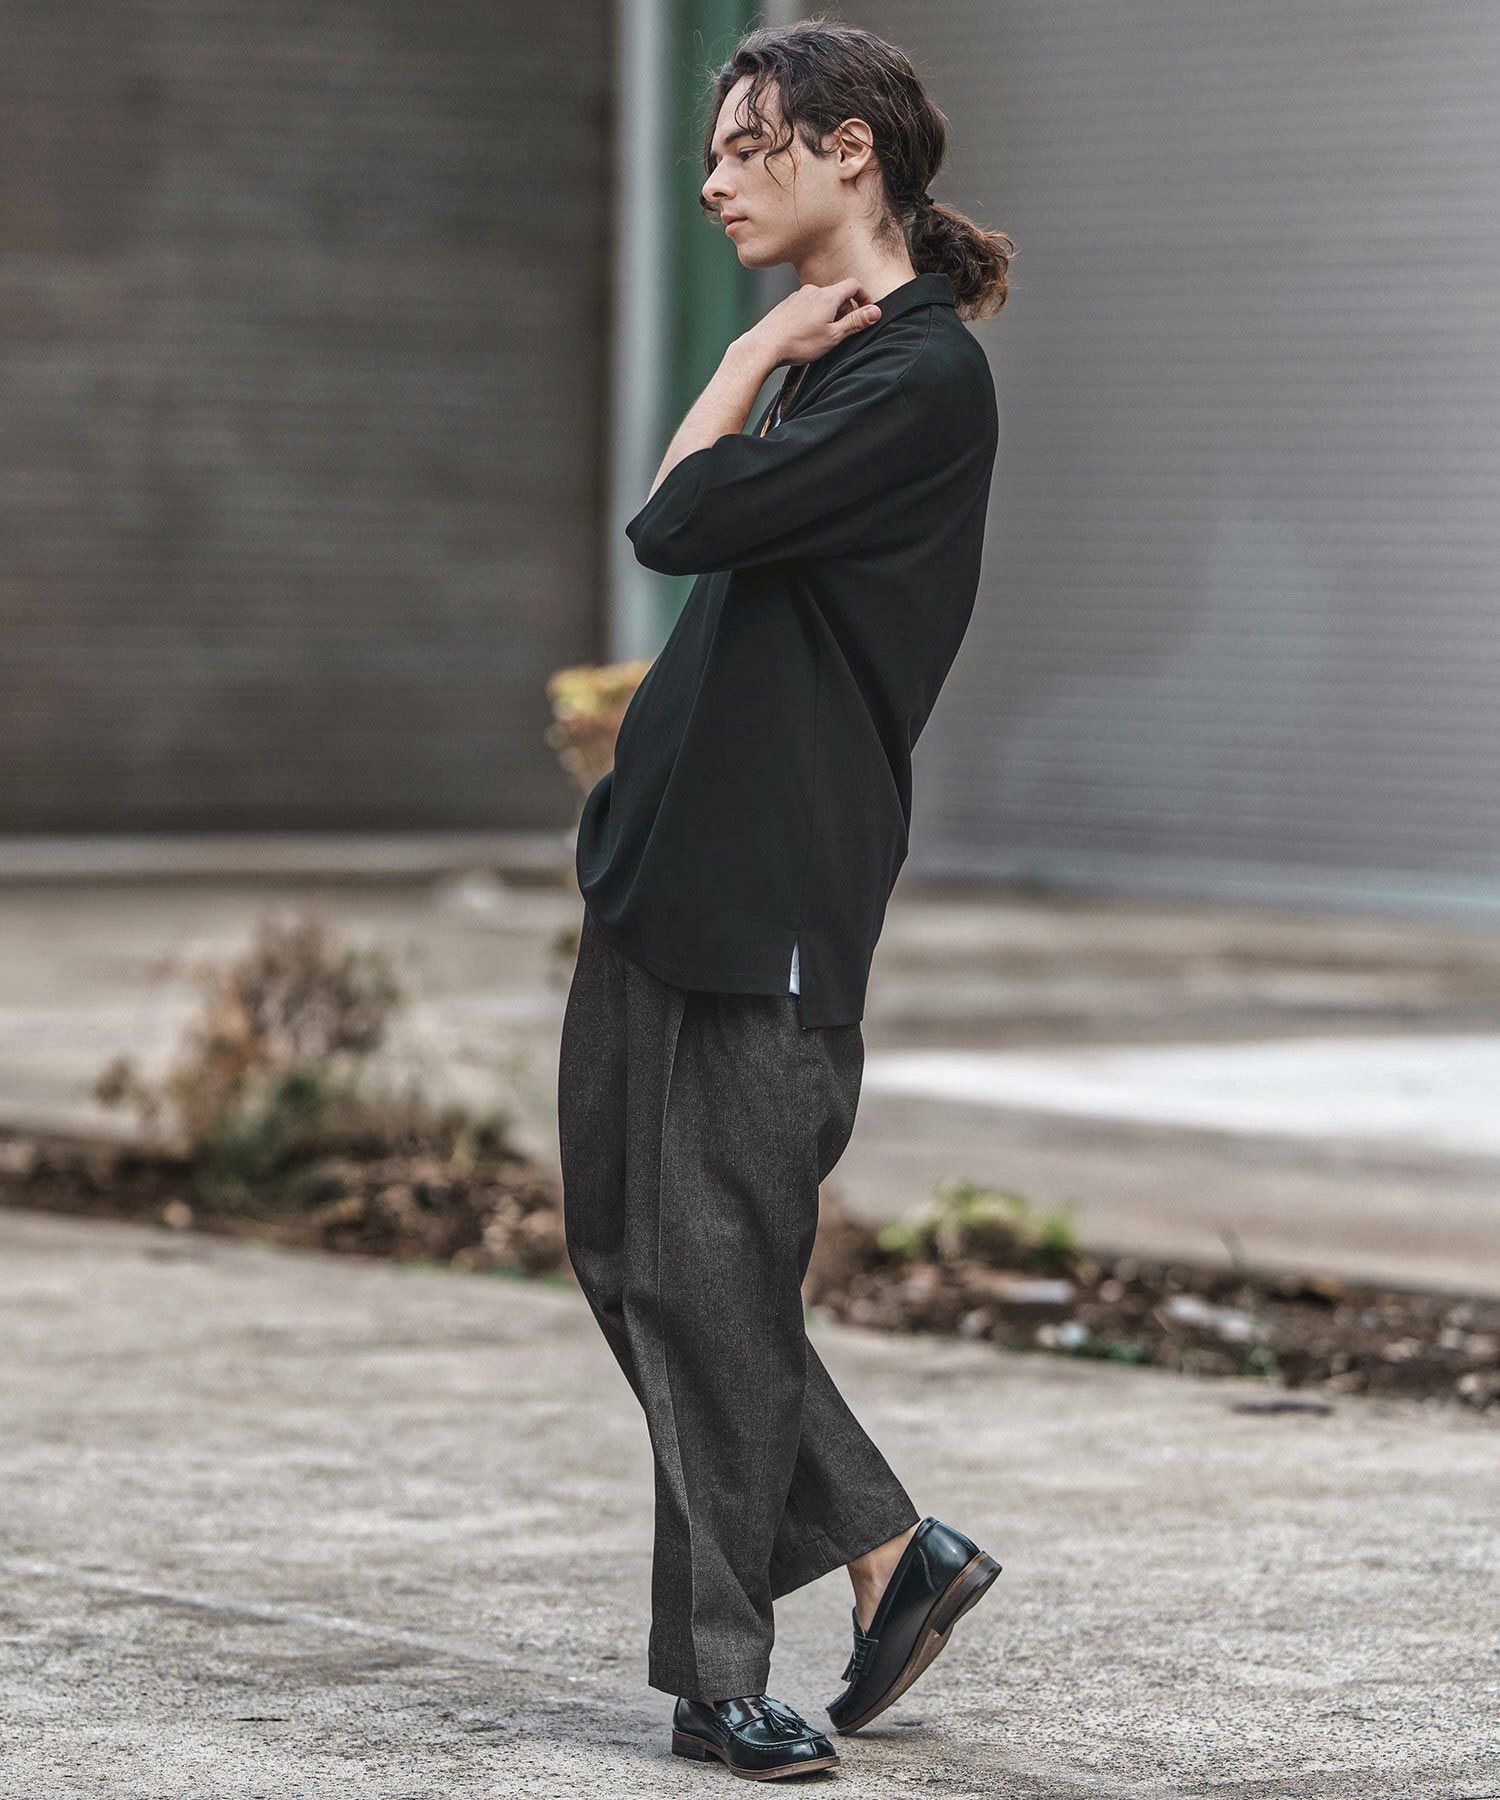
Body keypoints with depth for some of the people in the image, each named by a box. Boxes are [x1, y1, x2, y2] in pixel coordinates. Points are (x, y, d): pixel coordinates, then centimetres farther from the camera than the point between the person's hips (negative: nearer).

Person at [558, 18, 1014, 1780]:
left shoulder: (924, 377, -12)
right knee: (627, 1251, 10)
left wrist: (755, 361, -6)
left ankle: (722, 1677, 6)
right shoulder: (828, 360, 17)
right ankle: (892, 1546, 20)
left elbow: (680, 524, -17)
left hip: (776, 893, -10)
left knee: (713, 1272, -5)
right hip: (664, 871, 10)